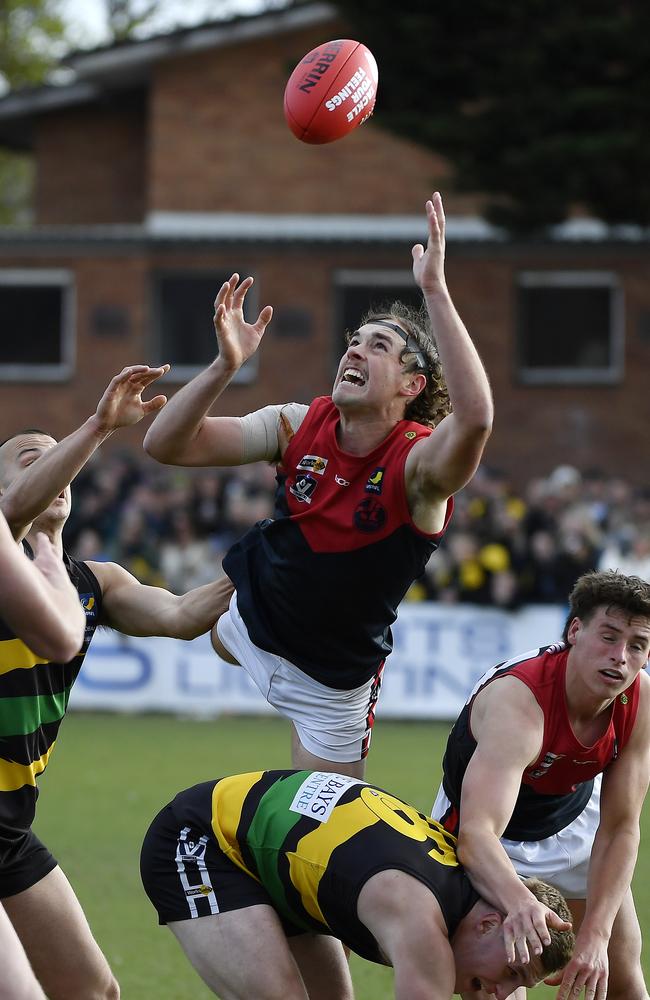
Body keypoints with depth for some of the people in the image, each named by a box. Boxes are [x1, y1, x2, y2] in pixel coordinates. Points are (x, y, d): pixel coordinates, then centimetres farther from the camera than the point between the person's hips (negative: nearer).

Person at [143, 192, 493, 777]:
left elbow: (475, 417, -54)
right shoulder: (300, 426, -14)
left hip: (331, 682, -6)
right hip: (250, 620, 6)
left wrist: (434, 290, -57)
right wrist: (227, 365, -34)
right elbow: (166, 444, -17)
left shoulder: (417, 463, -29)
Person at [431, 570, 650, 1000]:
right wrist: (518, 901, -72)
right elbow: (476, 833, -52)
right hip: (492, 838, -5)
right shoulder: (518, 705, -41)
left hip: (577, 819, 5)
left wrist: (595, 936, -32)